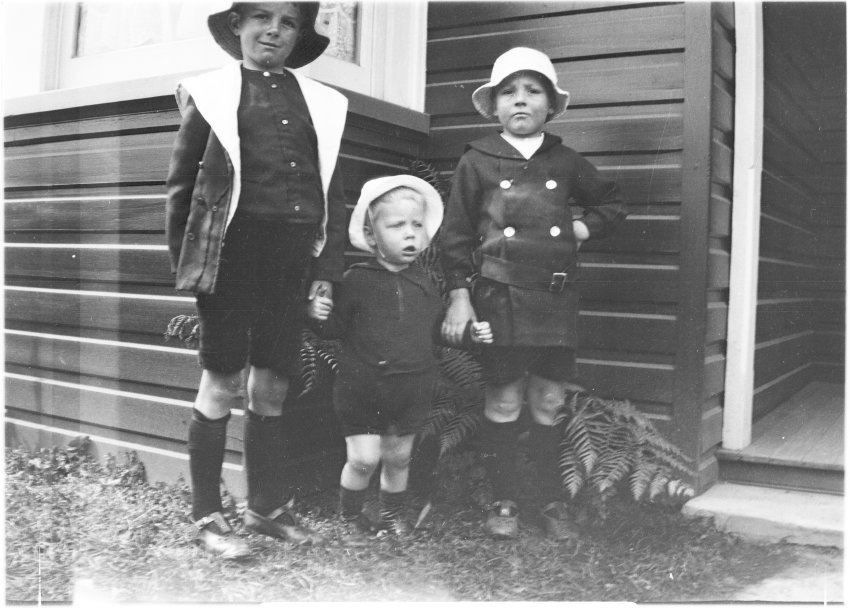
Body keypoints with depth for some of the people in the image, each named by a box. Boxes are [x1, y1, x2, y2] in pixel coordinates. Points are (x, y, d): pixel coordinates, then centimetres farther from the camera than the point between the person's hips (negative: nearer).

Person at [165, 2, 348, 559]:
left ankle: (268, 507, 25)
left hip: (294, 261, 3)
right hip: (232, 256, -3)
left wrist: (329, 269, 7)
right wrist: (186, 263, -1)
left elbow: (332, 193, 13)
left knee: (272, 388, 10)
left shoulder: (321, 103, 13)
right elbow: (182, 183, 5)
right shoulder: (211, 92, 5)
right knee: (222, 385, 2)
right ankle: (207, 516, 16)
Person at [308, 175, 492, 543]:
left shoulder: (425, 285, 5)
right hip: (362, 388, -3)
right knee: (363, 459, -2)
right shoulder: (357, 280, -7)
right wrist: (321, 317, -24)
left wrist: (470, 334, 1)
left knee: (398, 458, 14)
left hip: (412, 390, 4)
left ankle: (393, 513, 38)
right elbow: (337, 329, -4)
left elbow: (437, 332, 14)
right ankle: (351, 517, 25)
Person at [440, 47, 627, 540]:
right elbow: (457, 233, 3)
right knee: (503, 404, 1)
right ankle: (505, 503, 16)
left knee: (548, 404, 7)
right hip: (500, 297, -2)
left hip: (557, 300, 3)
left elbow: (614, 203, 26)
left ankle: (554, 503, 20)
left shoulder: (567, 163, 11)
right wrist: (459, 294, -4)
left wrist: (585, 227, 7)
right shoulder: (477, 162, 3)